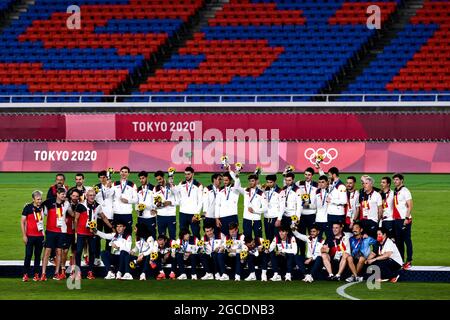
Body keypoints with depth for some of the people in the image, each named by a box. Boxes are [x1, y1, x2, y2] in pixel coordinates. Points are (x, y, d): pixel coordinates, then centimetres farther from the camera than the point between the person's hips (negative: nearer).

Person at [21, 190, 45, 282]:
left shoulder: (42, 207, 7)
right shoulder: (28, 208, -5)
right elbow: (22, 222, -4)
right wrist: (24, 235, -9)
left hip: (40, 236, 4)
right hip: (30, 236, -4)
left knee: (38, 255, 7)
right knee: (28, 255, -5)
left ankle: (36, 274, 12)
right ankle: (25, 274, 1)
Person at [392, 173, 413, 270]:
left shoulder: (405, 191, -7)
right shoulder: (395, 192, 16)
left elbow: (410, 206, -12)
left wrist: (407, 218, -19)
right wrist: (393, 217, 11)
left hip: (404, 220, -8)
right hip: (396, 220, 8)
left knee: (407, 240, -6)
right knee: (398, 241, 9)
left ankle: (409, 261, -4)